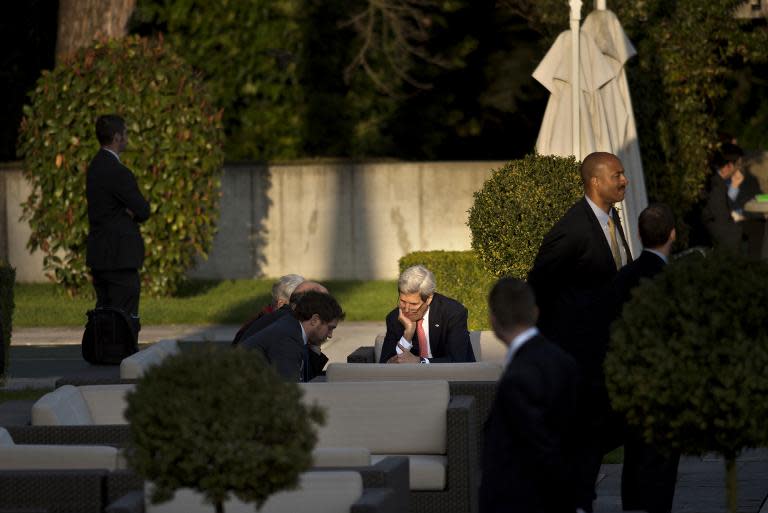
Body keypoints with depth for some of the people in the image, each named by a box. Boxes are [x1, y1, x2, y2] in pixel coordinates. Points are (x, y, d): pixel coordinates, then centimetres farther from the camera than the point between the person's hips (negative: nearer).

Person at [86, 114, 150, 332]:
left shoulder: (96, 165, 13)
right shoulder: (117, 172, -17)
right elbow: (143, 211, -13)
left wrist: (131, 211, -3)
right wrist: (135, 211, 7)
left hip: (99, 256, 10)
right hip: (119, 256, -10)